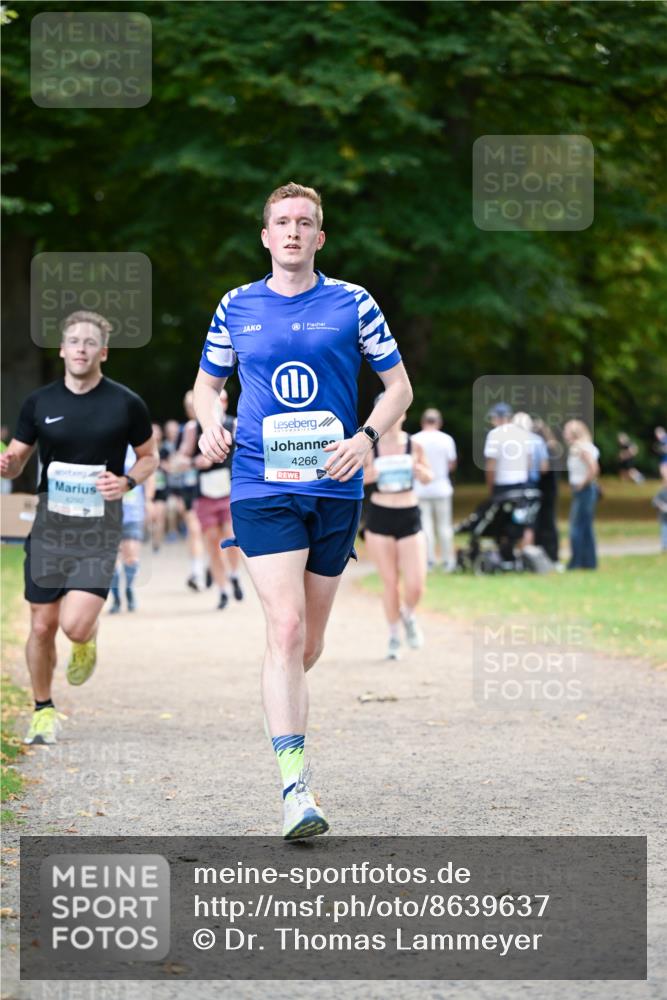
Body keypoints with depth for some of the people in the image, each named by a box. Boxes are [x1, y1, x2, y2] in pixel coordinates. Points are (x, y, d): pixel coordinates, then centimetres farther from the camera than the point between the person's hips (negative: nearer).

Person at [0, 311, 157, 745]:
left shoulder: (126, 404, -3)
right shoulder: (40, 403, 2)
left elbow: (150, 456, 9)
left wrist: (127, 482, -12)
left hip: (99, 529, -2)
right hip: (50, 525, 2)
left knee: (76, 625, -16)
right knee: (43, 625, 3)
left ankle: (88, 641, 22)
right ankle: (44, 710, 23)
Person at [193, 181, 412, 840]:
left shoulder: (352, 304, 5)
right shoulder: (236, 308, 7)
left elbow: (398, 387, 10)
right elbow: (207, 382, 20)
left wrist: (366, 438, -8)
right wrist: (210, 423, -2)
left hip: (335, 489, 1)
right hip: (262, 488, -1)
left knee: (308, 644, 7)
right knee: (286, 627, -17)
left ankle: (281, 705, 40)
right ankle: (294, 789, -19)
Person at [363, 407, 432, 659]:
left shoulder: (414, 445, -1)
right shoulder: (369, 446, -4)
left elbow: (428, 477, 10)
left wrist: (422, 473, -13)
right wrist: (366, 476, -17)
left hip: (409, 517, 0)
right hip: (379, 517, 0)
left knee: (415, 586, -8)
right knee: (389, 582, 3)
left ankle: (408, 615, 26)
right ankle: (394, 635, 23)